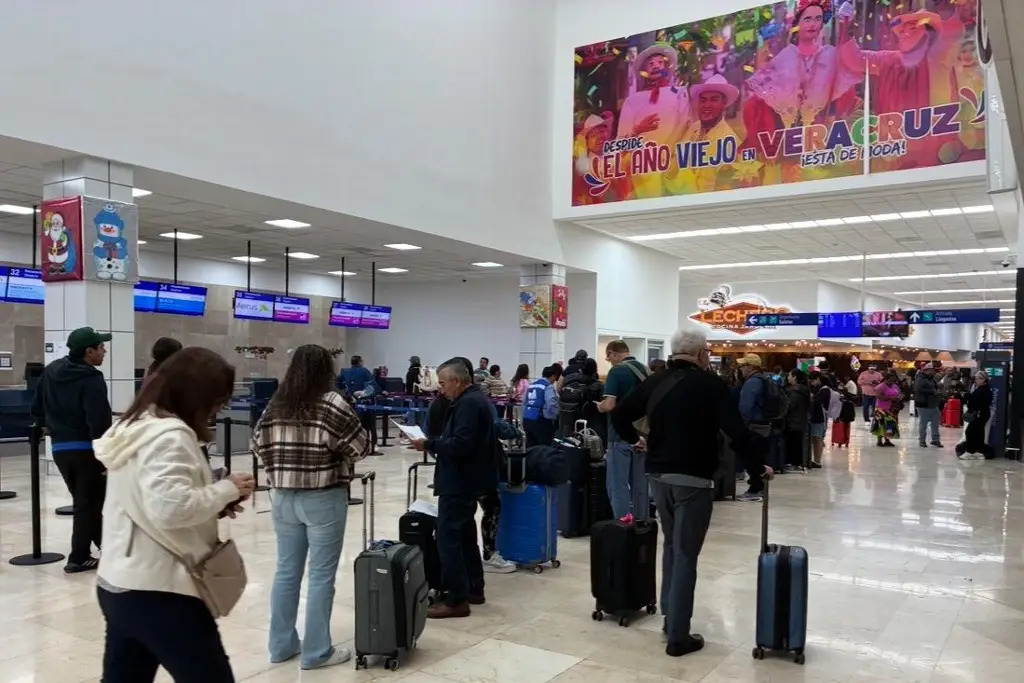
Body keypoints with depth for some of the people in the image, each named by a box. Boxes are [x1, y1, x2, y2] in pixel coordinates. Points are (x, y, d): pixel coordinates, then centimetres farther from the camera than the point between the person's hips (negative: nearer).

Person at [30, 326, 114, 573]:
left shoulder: (51, 371, 8)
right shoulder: (91, 380, -17)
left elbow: (37, 406, 15)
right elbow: (98, 423, -23)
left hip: (59, 448, 8)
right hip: (86, 450, -8)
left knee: (84, 500, 18)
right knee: (88, 503, 3)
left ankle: (104, 544, 27)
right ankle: (78, 558, 8)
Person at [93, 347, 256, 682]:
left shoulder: (134, 426, 11)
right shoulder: (170, 435, -19)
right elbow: (172, 508, -30)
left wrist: (214, 502, 5)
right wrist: (227, 489, -16)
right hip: (158, 593, -9)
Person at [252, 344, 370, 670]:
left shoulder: (275, 404, 3)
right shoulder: (332, 404, -13)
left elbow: (258, 446, 10)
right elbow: (361, 447, -9)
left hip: (282, 497, 6)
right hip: (323, 498, -6)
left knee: (286, 571, 14)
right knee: (321, 576, 3)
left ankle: (282, 645, 25)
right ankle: (316, 652, 12)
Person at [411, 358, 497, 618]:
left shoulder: (468, 403, -18)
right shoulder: (475, 399, 15)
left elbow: (460, 444, -27)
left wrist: (429, 444, -18)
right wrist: (434, 442, 8)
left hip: (460, 481, -11)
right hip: (468, 479, 11)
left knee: (448, 537, -7)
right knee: (465, 535, 18)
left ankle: (456, 599, -3)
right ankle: (473, 589, 27)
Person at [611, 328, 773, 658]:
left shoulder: (655, 382, 8)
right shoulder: (709, 383, -9)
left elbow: (619, 413, 12)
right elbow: (736, 431, -14)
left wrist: (634, 439, 27)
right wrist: (758, 468, -4)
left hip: (658, 474, 6)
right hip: (692, 479, -6)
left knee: (671, 545, 21)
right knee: (685, 555, -2)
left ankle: (670, 617, 27)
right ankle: (678, 637, 3)